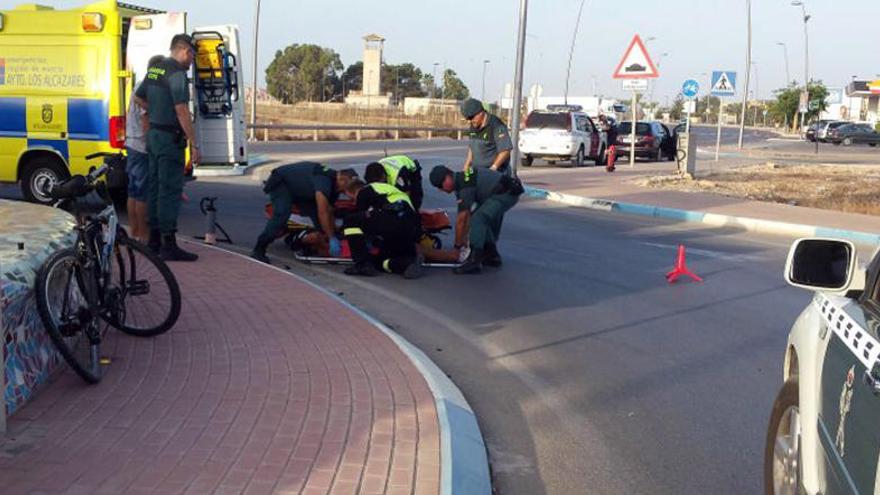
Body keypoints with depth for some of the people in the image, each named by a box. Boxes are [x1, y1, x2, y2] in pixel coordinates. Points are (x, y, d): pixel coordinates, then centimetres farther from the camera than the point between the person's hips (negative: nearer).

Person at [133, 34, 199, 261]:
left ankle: (154, 239, 20)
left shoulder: (154, 69, 13)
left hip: (153, 134, 9)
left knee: (155, 187, 14)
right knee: (171, 190, -9)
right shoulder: (177, 73, -16)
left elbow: (138, 98, 25)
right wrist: (193, 144, -20)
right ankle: (169, 245, -10)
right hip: (170, 138, -9)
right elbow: (181, 110, -21)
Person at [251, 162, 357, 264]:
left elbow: (329, 212, -2)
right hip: (280, 182, -9)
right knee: (282, 214, -27)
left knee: (315, 212, -2)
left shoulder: (335, 185, -6)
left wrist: (335, 236, -7)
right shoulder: (324, 180, -35)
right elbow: (322, 213, -37)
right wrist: (332, 239, -33)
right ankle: (258, 251, -27)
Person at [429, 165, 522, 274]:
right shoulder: (461, 180, 12)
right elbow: (466, 215, 16)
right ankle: (492, 255, 26)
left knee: (478, 219, -19)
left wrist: (457, 245, -5)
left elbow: (461, 220, -14)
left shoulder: (465, 187, -18)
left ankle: (474, 262, -19)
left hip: (507, 193, -11)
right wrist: (464, 240, 16)